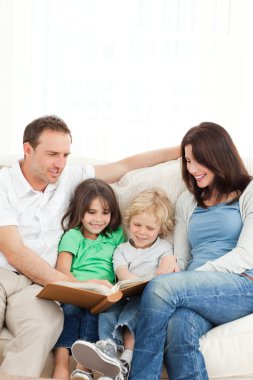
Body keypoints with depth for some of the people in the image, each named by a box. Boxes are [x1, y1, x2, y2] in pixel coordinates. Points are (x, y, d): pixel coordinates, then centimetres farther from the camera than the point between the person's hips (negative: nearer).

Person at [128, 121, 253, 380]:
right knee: (178, 328, -35)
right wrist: (168, 271, -6)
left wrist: (196, 275, -15)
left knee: (160, 288, -31)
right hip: (199, 292, 4)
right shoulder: (187, 201, 26)